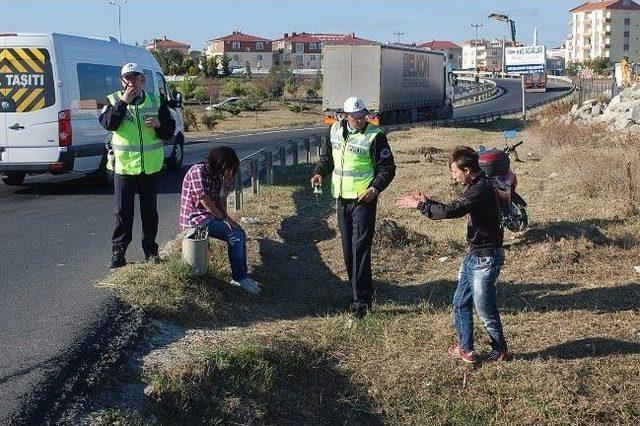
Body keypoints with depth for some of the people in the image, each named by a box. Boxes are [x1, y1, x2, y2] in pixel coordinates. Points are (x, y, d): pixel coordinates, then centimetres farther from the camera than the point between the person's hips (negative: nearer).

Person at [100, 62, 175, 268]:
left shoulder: (156, 101, 6)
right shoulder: (114, 100, 1)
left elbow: (170, 132, 8)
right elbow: (108, 123, -17)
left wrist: (159, 124, -14)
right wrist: (123, 102, -22)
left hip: (150, 166, 2)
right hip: (123, 165, -1)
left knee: (149, 210, 9)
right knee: (123, 211, 4)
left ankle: (150, 249, 19)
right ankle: (118, 250, 13)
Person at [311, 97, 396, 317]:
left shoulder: (375, 136, -11)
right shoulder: (335, 130, 6)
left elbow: (387, 167, -9)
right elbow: (327, 155, 19)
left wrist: (375, 188, -23)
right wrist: (320, 173, 0)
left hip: (364, 200, -6)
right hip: (342, 199, 6)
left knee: (361, 247, -10)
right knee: (348, 248, 13)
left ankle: (361, 299, -7)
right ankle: (362, 290, 27)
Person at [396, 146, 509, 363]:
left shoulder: (482, 189, -24)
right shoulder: (478, 186, 9)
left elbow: (450, 211, -30)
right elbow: (455, 208, 17)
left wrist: (419, 205, -18)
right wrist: (427, 201, 6)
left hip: (486, 258, -10)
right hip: (474, 255, 10)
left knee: (485, 309, 3)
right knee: (461, 302, 14)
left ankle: (500, 350, 22)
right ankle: (466, 349, 24)